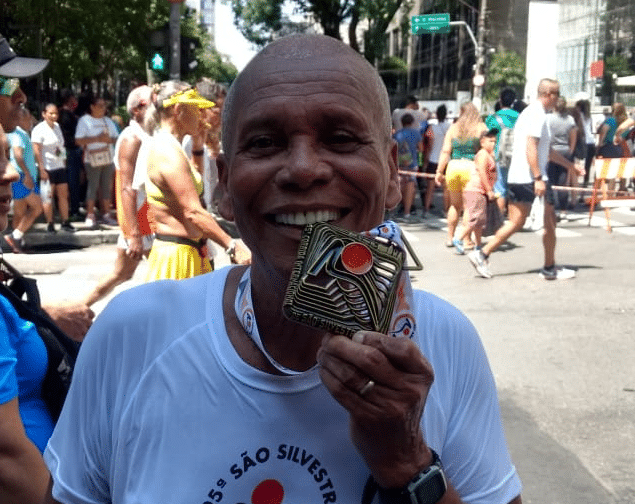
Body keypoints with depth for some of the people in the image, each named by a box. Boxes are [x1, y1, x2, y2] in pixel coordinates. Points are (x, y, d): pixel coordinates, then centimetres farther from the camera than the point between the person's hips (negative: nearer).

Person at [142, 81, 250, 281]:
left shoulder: (164, 146, 14)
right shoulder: (168, 152, -18)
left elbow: (195, 180, 32)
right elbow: (193, 212, -25)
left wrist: (198, 144, 20)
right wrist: (233, 247, -27)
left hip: (190, 254, 11)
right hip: (176, 255, -11)